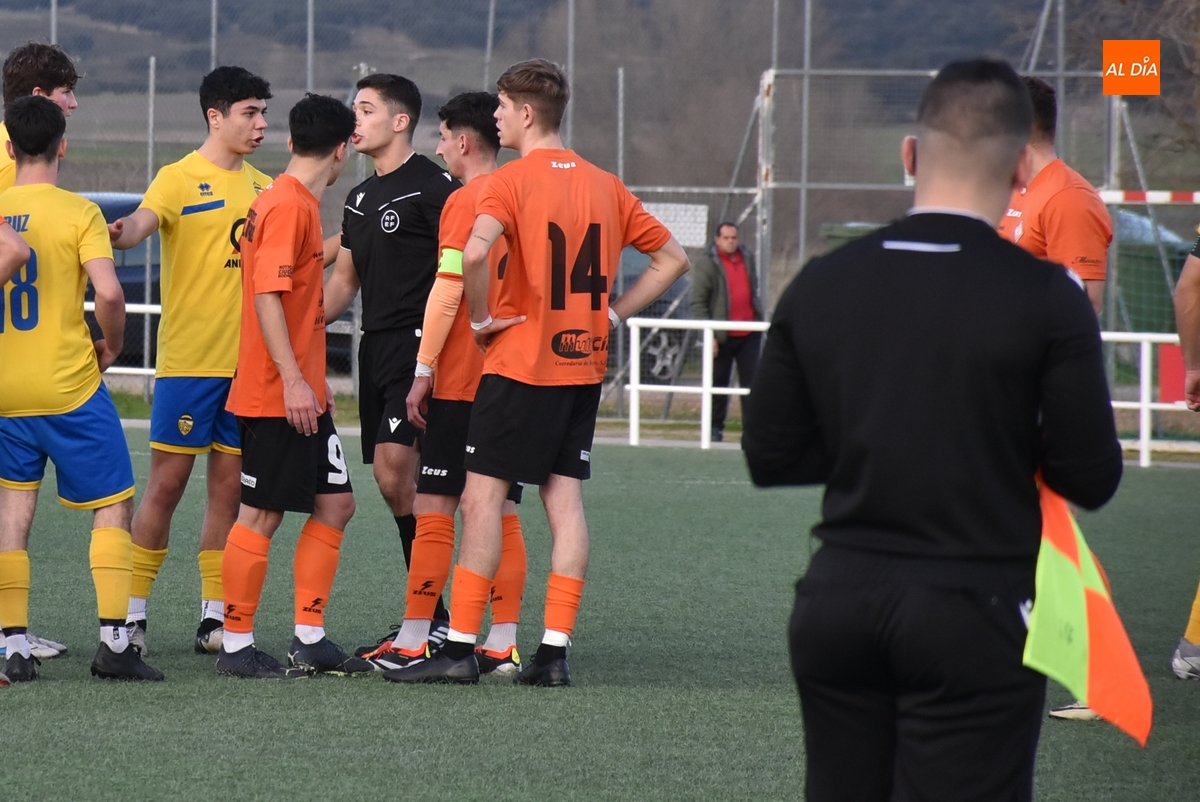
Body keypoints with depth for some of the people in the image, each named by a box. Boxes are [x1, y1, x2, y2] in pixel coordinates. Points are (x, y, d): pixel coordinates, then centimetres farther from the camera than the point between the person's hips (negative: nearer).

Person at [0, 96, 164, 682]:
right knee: (113, 506, 7)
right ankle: (113, 641, -1)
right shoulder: (78, 214, -10)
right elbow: (109, 292, -19)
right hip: (71, 389, -3)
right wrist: (110, 348, -1)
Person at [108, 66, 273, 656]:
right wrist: (121, 234, -46)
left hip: (250, 360, 6)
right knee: (166, 483, -5)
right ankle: (133, 612, 2)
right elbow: (143, 221, -24)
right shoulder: (179, 180, -5)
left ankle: (214, 615, 11)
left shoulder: (263, 187, 14)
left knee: (228, 487, 6)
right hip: (188, 360, -6)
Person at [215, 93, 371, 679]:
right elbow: (267, 295, -22)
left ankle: (310, 641, 13)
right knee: (261, 515, -4)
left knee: (335, 503, 10)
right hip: (275, 394, -10)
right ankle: (236, 648, 1)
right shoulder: (288, 206, -15)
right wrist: (293, 378, -24)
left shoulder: (299, 204, 16)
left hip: (301, 394, 10)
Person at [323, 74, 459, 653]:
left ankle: (430, 622, -13)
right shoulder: (360, 198, 20)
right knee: (394, 481, 6)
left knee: (394, 470, -17)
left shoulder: (433, 186, -7)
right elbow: (344, 280, 25)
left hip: (418, 344, -9)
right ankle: (430, 619, 11)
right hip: (376, 346, 9)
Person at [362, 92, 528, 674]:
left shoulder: (464, 201, -10)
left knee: (433, 509, -3)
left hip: (461, 383, -7)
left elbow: (447, 292, -15)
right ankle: (503, 643, 5)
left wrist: (423, 371, -12)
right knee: (502, 512, 7)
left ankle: (413, 640, -3)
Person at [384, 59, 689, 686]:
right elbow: (672, 259, 16)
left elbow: (474, 253, -29)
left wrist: (481, 317, -13)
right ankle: (554, 651, 2)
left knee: (482, 496, -2)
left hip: (520, 364, -6)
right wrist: (611, 314, 13)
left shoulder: (511, 181, -10)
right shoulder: (604, 186, 10)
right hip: (583, 367, 6)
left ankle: (460, 647, -4)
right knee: (565, 501, 6)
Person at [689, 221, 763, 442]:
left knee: (751, 381, 1)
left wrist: (759, 320, 18)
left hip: (749, 333, 4)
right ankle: (715, 428, 15)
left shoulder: (747, 258, 11)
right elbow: (698, 303, -9)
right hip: (722, 336, -4)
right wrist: (709, 335, -15)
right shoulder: (706, 264, -7)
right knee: (719, 383, 5)